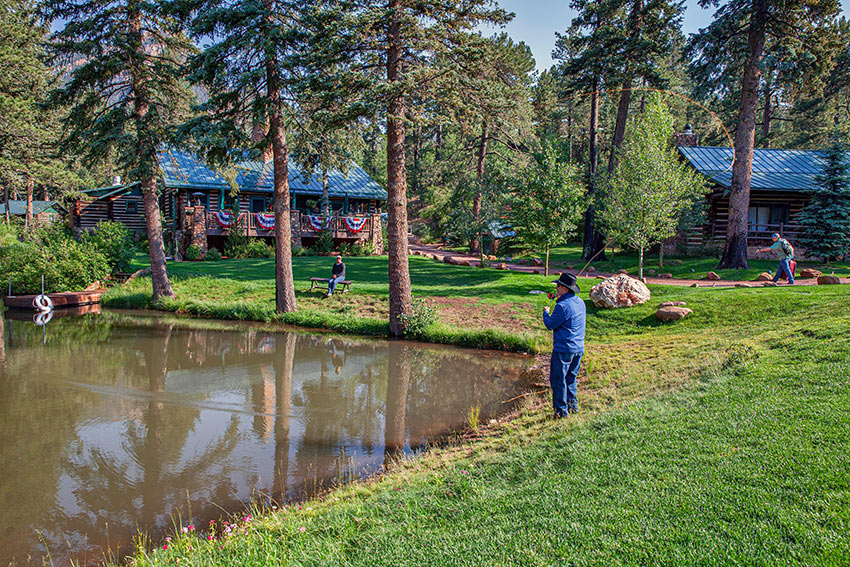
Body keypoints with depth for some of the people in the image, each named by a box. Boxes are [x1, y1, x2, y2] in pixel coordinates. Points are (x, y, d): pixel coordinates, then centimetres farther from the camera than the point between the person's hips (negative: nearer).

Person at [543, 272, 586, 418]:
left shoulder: (563, 306, -20)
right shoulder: (580, 302, 7)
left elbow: (550, 324, -13)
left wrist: (546, 312, 7)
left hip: (563, 349, -8)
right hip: (579, 348, 8)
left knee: (558, 379, 3)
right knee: (571, 378, 21)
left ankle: (561, 410, 8)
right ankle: (573, 405, 27)